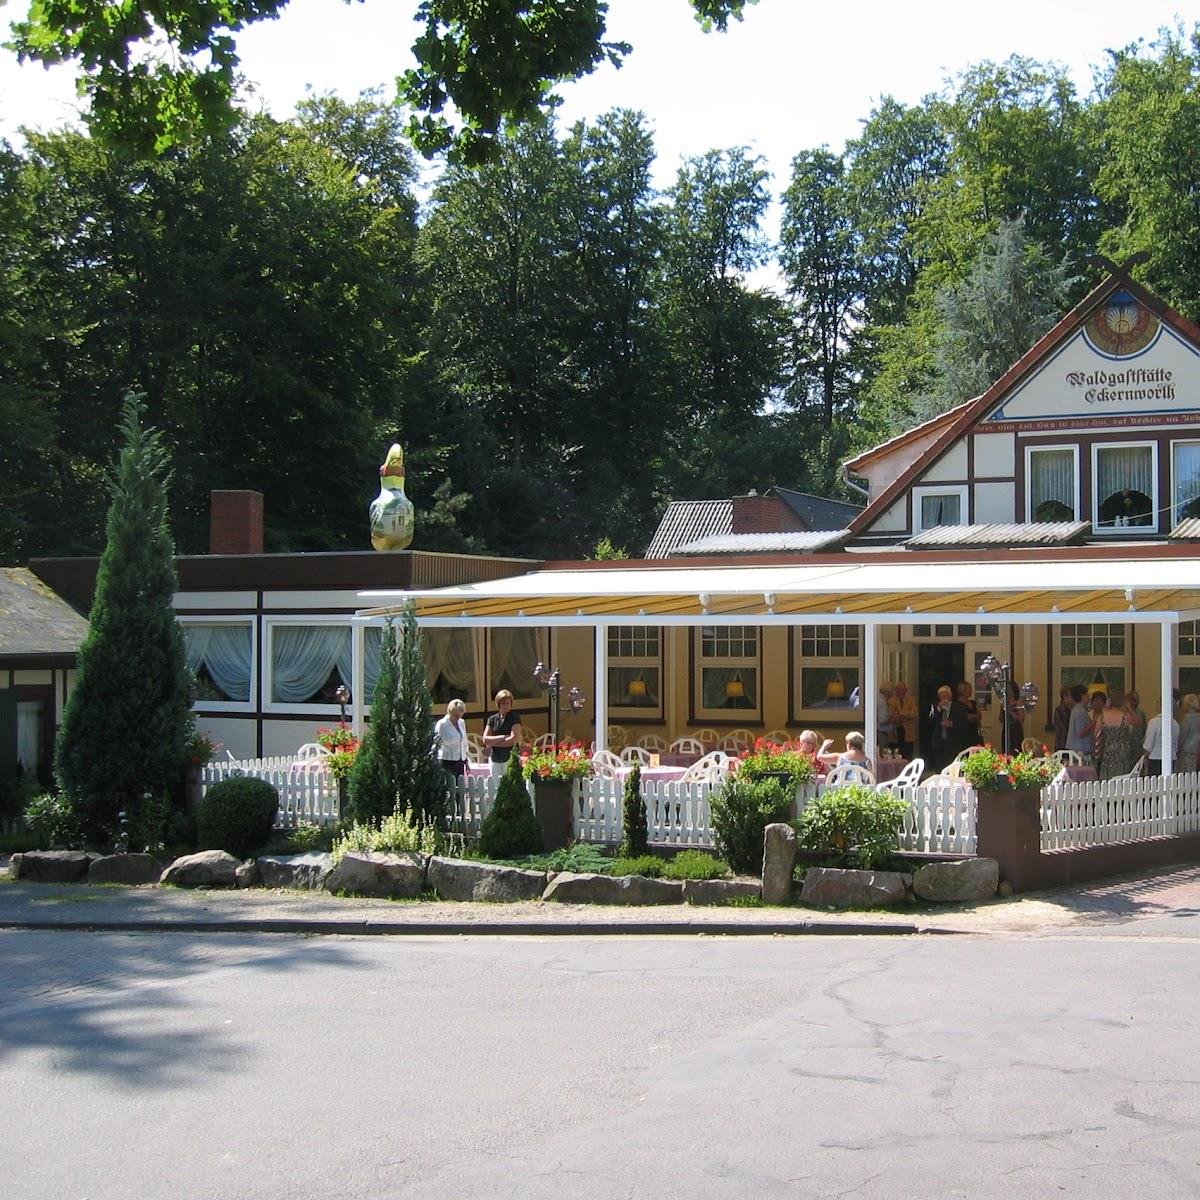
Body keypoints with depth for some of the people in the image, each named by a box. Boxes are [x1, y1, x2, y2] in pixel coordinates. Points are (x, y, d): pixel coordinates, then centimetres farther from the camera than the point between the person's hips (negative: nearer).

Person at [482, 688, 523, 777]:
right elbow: (485, 740, 1)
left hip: (510, 758, -4)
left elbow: (513, 740, -9)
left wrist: (493, 742, -3)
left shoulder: (515, 718, 0)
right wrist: (503, 737, -10)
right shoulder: (492, 719, 9)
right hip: (495, 760, 4)